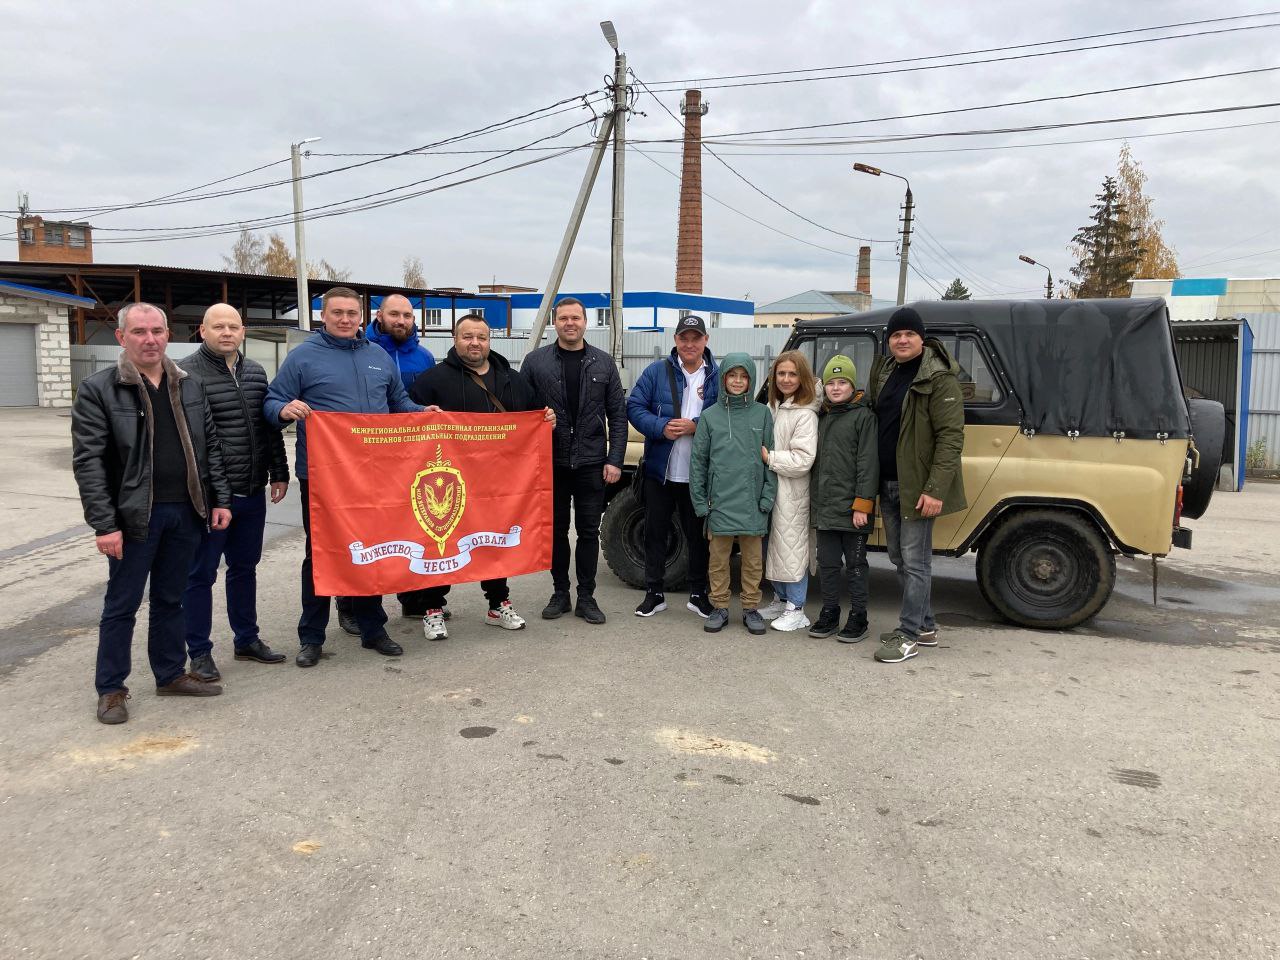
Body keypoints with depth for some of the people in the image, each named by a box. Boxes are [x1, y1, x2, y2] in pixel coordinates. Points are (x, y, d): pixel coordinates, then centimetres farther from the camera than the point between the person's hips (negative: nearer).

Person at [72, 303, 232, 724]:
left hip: (185, 511, 4)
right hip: (135, 515, -4)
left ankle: (171, 674, 28)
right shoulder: (97, 389, -6)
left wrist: (220, 499, 5)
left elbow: (210, 446, 12)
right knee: (122, 604, 6)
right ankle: (111, 689, 18)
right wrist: (104, 524, -15)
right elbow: (88, 462, -10)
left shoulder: (189, 385, 9)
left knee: (170, 598, 16)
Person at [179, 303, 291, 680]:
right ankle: (199, 652, 17)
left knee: (245, 568, 17)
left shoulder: (255, 372, 11)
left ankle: (247, 639, 30)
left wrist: (279, 474, 13)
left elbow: (270, 427, 17)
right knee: (201, 574, 5)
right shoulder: (185, 374, -10)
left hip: (252, 493, 6)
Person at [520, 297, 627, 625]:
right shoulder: (535, 361, 1)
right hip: (551, 462, 0)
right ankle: (560, 594, 22)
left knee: (589, 531, 6)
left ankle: (586, 597, 16)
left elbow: (617, 414, 3)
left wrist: (615, 459, -4)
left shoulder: (603, 362, 4)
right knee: (556, 530, 10)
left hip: (591, 462, 0)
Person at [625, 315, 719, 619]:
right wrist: (661, 428, -18)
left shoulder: (718, 376, 1)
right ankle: (654, 593, 21)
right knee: (655, 533, 9)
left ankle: (698, 594, 25)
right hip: (659, 471, 0)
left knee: (698, 535, 11)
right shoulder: (656, 372, 1)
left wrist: (695, 425, -16)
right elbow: (634, 407, -2)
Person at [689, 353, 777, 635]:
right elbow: (698, 460, 4)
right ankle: (720, 608, 20)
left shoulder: (762, 414, 3)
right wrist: (699, 501, 0)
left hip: (752, 503, 0)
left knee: (753, 559, 8)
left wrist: (767, 497, -4)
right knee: (718, 559, 8)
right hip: (720, 502, 0)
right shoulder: (709, 416, 3)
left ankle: (751, 608, 20)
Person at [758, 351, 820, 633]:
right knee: (772, 547, 15)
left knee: (791, 548, -2)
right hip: (769, 488, 8)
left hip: (792, 493, -8)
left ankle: (796, 610, 9)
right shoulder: (772, 408, 12)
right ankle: (781, 600, 29)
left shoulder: (805, 414, -13)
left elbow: (803, 460, -19)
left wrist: (768, 457, -15)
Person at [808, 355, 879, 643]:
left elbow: (868, 464, -13)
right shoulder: (822, 417, 14)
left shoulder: (863, 416, -7)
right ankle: (829, 613, 25)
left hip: (852, 508, -6)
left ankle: (858, 618, 14)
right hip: (825, 508, 6)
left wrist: (862, 505, -17)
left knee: (855, 565, 5)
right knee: (827, 563, 13)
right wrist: (813, 500, 15)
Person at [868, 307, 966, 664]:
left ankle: (908, 636, 5)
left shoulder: (939, 379, -13)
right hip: (888, 483, 8)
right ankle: (925, 626, 28)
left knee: (915, 560, -2)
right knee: (899, 558, 15)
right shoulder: (884, 372, 11)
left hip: (917, 486, -8)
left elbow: (951, 437, -17)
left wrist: (935, 489, -23)